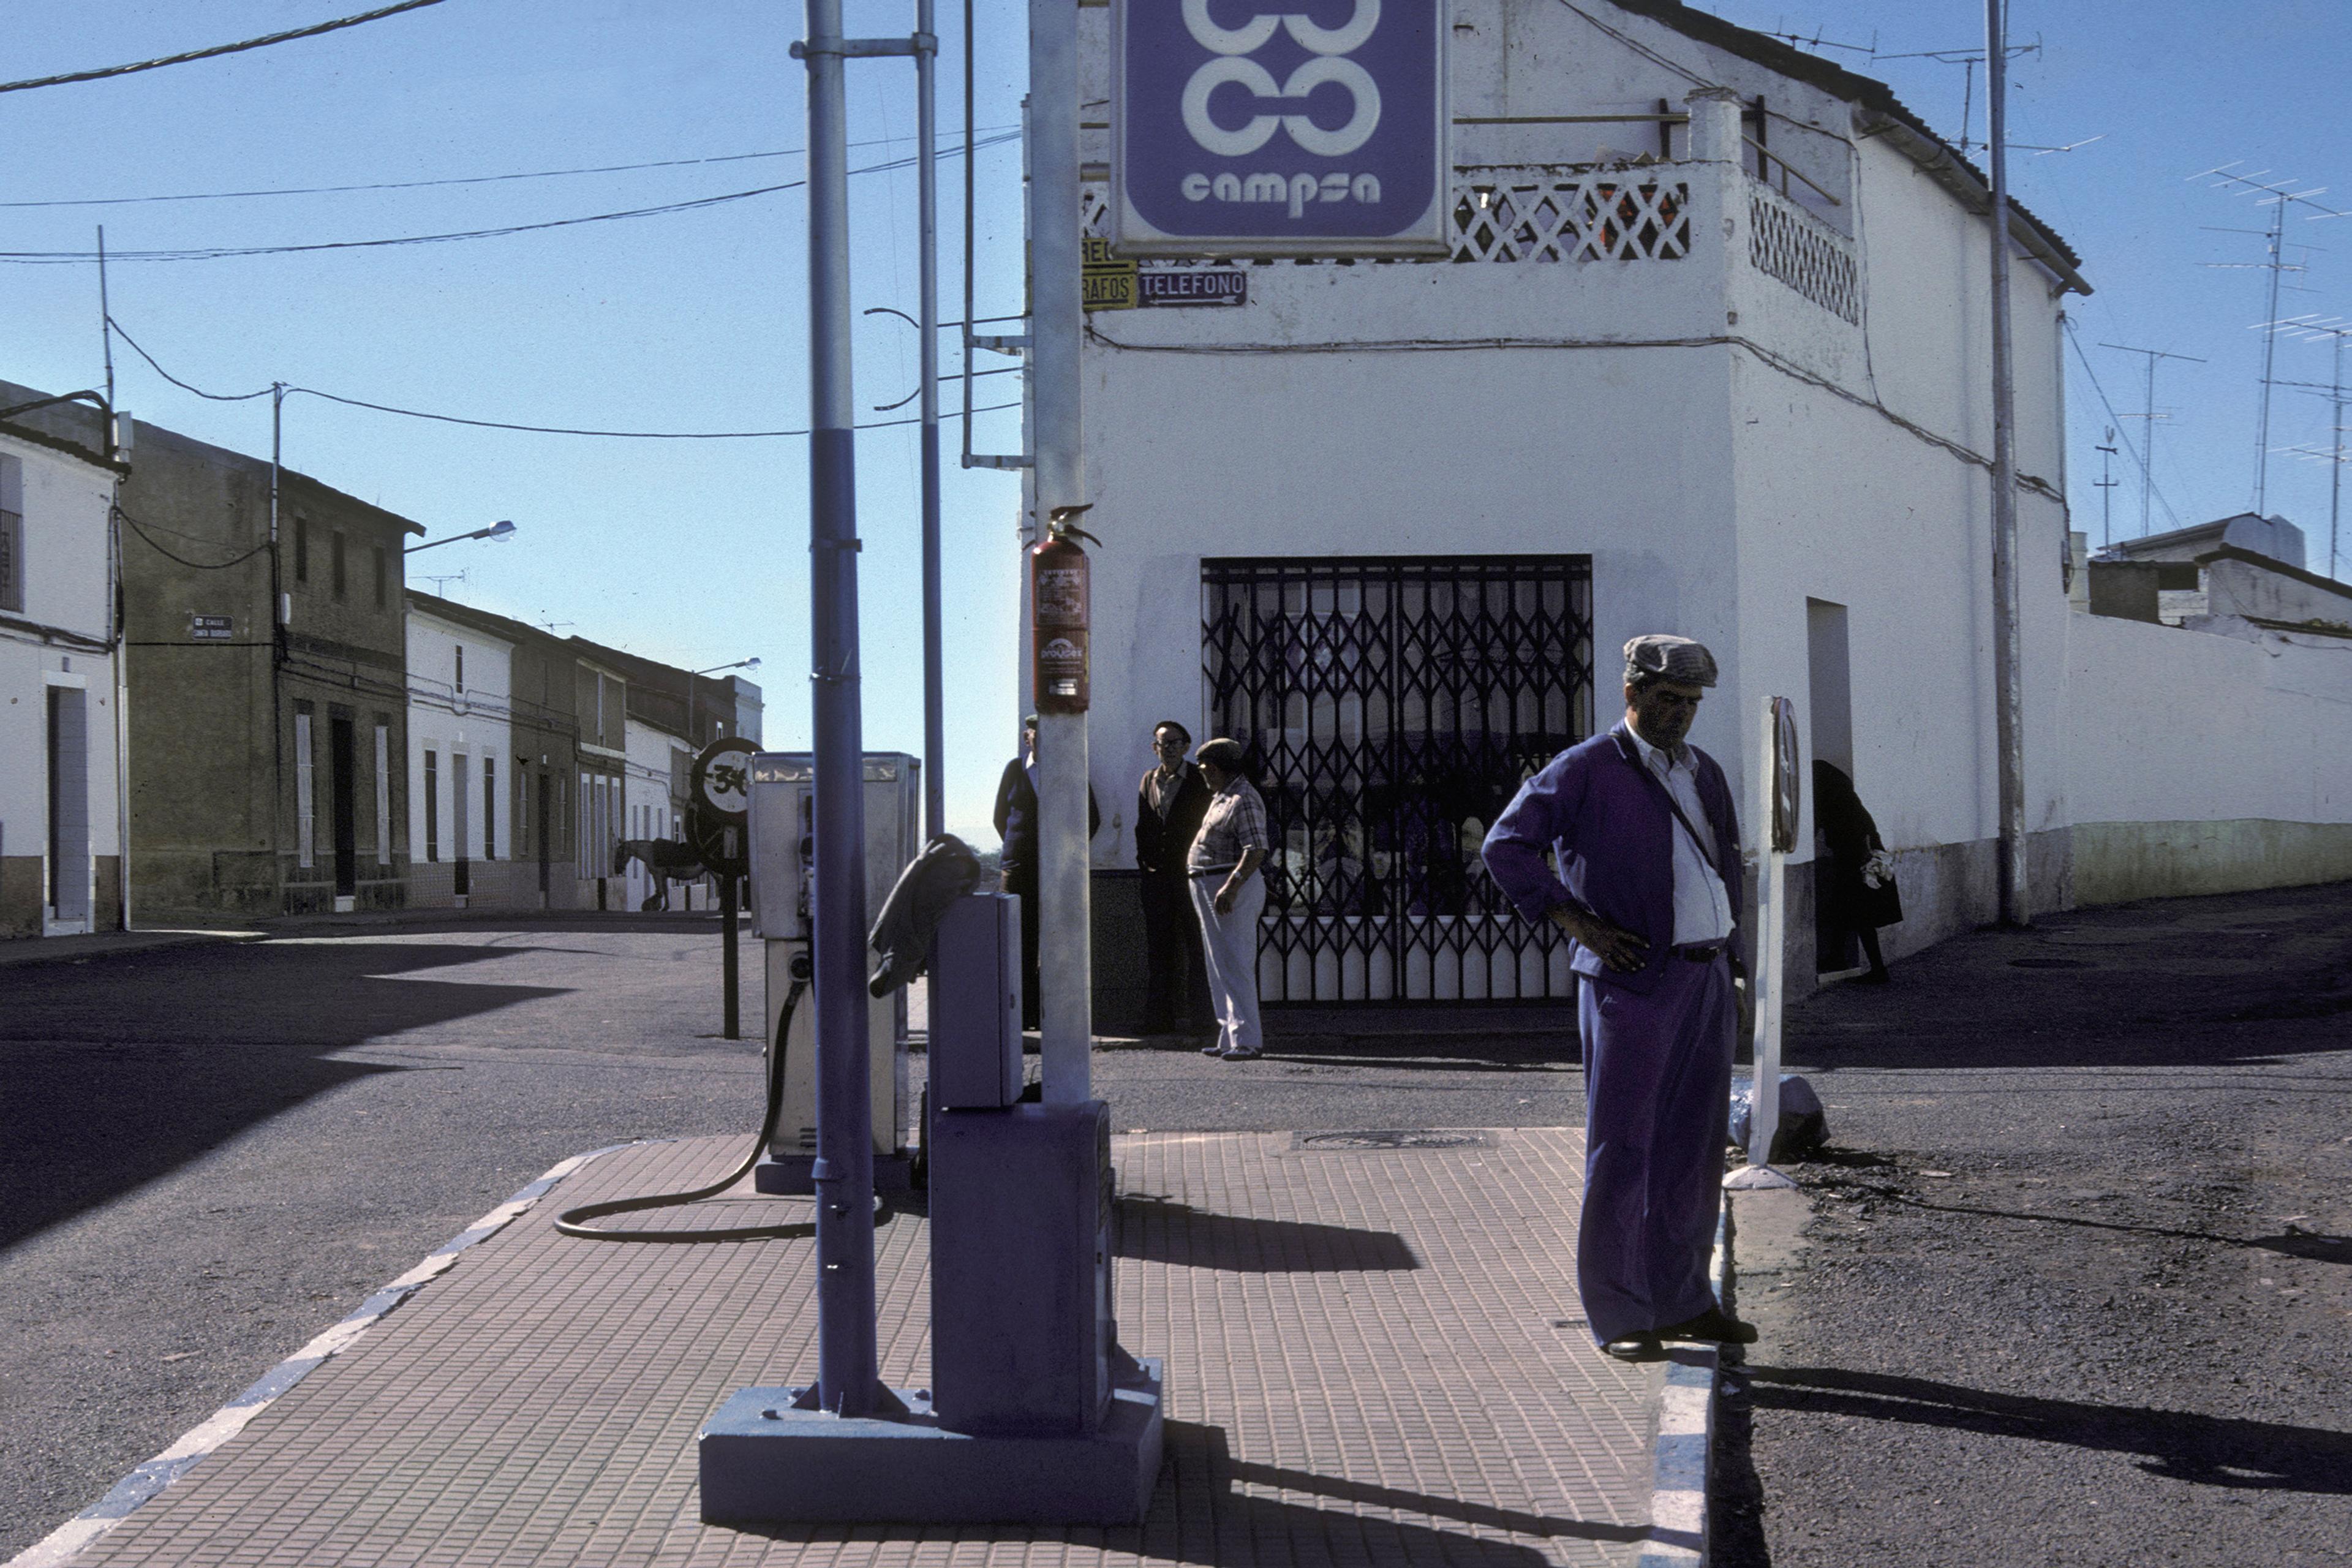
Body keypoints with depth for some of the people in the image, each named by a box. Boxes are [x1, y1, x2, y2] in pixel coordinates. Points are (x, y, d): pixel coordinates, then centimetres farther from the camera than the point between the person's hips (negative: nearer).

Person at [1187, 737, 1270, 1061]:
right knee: (1220, 966, 12)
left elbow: (1257, 850, -23)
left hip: (1233, 889, -11)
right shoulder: (1221, 797, 18)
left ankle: (1247, 1040, -11)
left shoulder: (1243, 800, -15)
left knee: (1235, 965, -11)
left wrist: (1231, 886, -31)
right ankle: (1230, 1037, 17)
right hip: (1210, 888, 11)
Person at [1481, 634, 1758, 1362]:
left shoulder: (1704, 773, 15)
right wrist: (1582, 925, -12)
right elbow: (1506, 845, -9)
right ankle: (1618, 1316, 4)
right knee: (1623, 1151, -2)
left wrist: (1724, 961, 18)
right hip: (1631, 983, -7)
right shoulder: (1587, 770, -6)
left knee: (1694, 1147, 11)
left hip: (1705, 981, 7)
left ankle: (1684, 1301, 21)